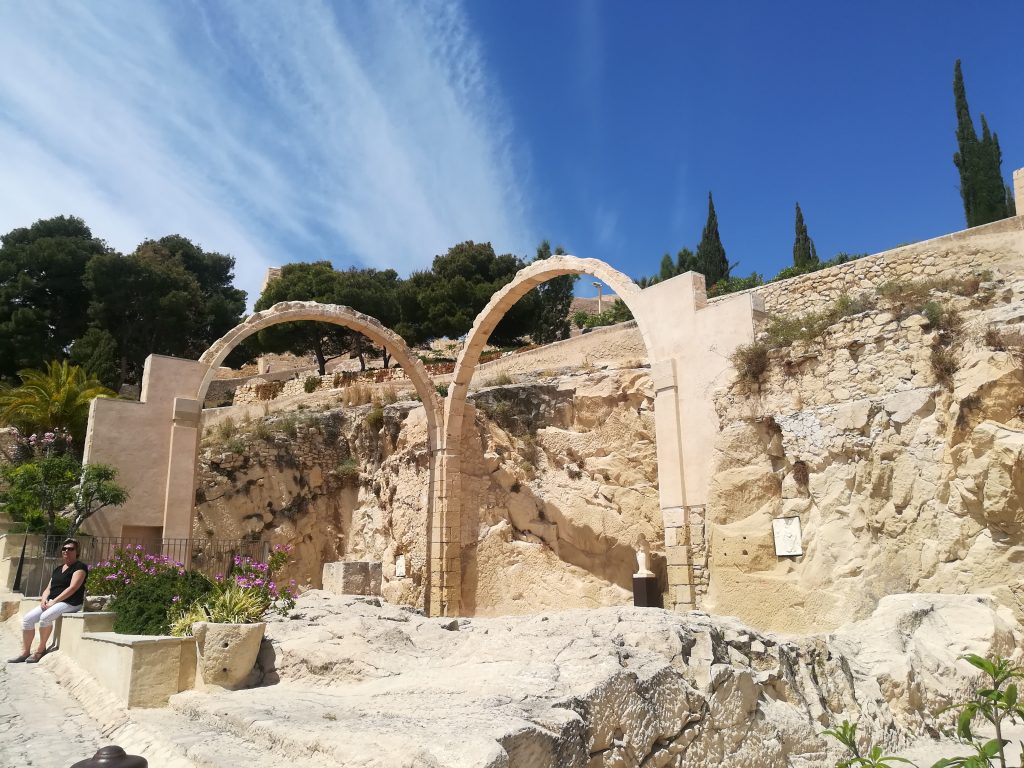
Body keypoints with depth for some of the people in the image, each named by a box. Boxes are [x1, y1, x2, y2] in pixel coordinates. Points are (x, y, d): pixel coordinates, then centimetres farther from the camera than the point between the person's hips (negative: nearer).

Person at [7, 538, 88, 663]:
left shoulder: (79, 567, -6)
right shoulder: (58, 569, 20)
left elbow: (73, 588, -15)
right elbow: (48, 588, 17)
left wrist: (54, 601, -18)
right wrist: (44, 599, -4)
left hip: (70, 603, -8)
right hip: (52, 602, 8)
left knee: (45, 617, -29)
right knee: (28, 618, -8)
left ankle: (41, 649, -11)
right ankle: (25, 652, 1)